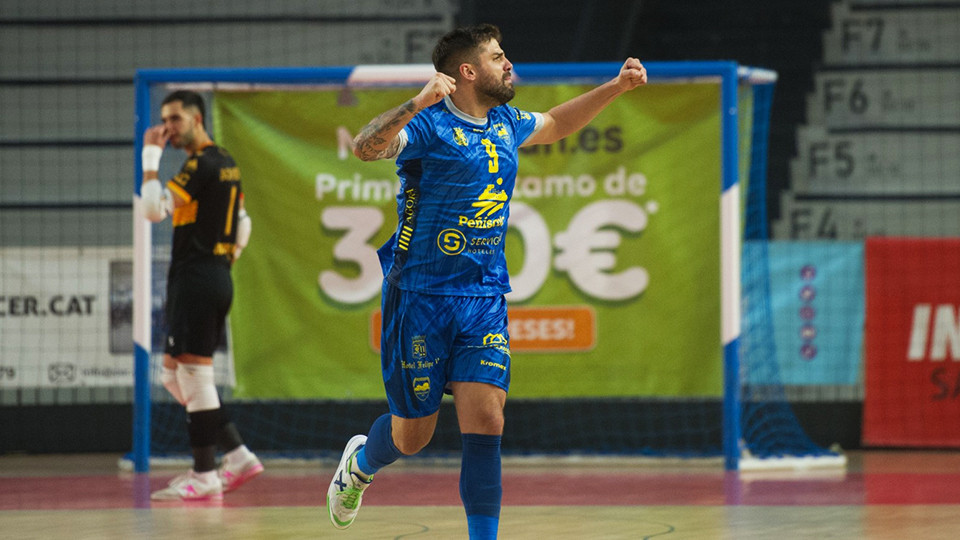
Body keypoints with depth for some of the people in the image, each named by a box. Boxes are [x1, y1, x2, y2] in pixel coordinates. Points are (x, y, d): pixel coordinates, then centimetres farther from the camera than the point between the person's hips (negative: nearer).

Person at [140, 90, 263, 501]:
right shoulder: (226, 164, 17)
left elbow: (154, 208, -21)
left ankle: (204, 476, -5)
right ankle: (238, 456, 12)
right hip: (217, 278, 10)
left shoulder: (201, 163, -13)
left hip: (196, 278, -10)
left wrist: (151, 155, -14)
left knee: (193, 375, -7)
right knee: (174, 375, 14)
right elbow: (243, 224, 24)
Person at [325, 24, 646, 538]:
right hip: (421, 297, -5)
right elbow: (365, 147, -30)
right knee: (413, 434, 6)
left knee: (485, 425, -9)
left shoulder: (506, 123, 11)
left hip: (485, 298, 5)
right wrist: (417, 104, -44)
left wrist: (616, 87, 28)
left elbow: (554, 124, 34)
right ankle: (361, 462, 40)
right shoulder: (430, 124, -12)